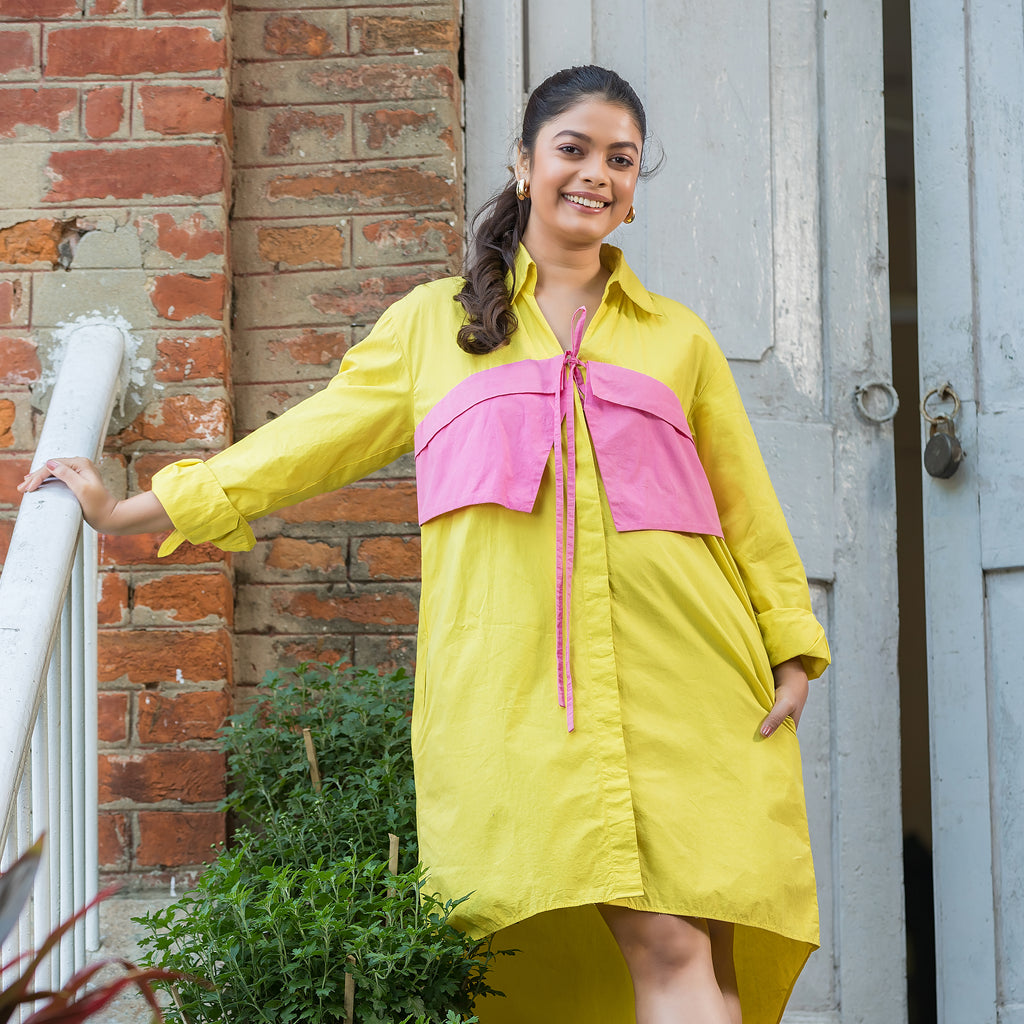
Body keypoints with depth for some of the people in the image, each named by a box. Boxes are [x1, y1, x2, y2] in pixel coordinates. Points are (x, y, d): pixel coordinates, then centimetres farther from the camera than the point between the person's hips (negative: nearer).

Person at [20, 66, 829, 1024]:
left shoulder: (678, 336, 21)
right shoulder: (434, 322, 20)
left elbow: (747, 508, 22)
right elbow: (314, 438, 22)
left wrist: (792, 652, 10)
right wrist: (126, 511, 21)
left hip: (678, 680, 1)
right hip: (510, 684, -1)